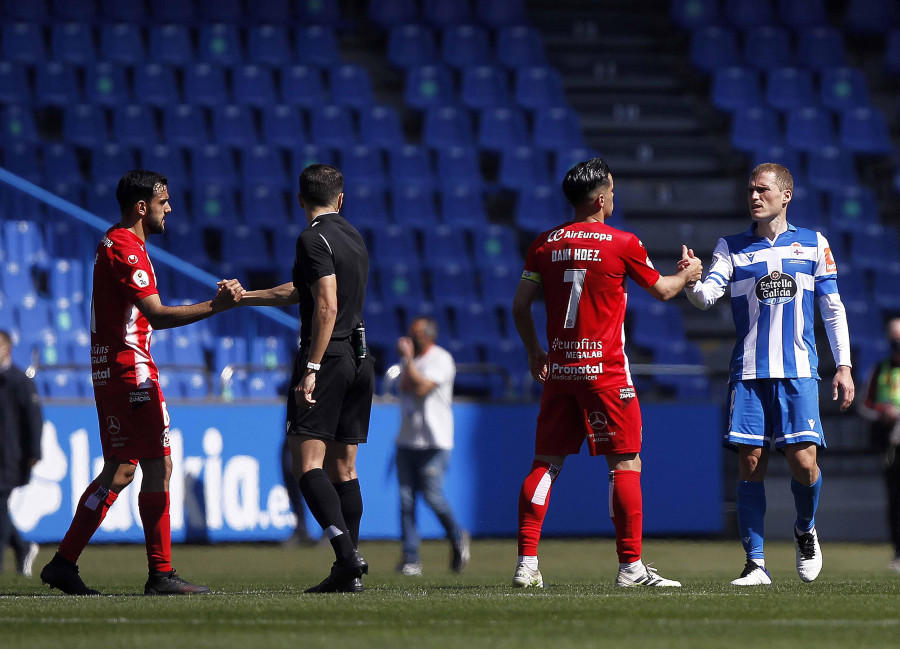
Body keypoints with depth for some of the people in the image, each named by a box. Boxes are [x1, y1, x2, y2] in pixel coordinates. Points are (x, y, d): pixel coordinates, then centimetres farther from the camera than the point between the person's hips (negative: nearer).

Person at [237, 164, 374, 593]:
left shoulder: (314, 239, -10)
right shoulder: (353, 237, 17)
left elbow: (326, 307, -20)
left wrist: (310, 369, -21)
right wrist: (244, 296, 35)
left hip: (327, 358, -8)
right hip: (359, 360, 8)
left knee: (307, 463, -10)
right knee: (342, 468, 10)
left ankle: (347, 553, -25)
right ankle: (349, 571, 6)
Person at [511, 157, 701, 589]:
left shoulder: (545, 244, 5)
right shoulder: (622, 244, -6)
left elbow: (520, 306, 8)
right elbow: (661, 291, 8)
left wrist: (534, 352, 22)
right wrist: (688, 274, 29)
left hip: (559, 370, 5)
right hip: (604, 369, -5)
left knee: (546, 463, 8)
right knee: (625, 464, 0)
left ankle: (526, 562, 2)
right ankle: (630, 566, -2)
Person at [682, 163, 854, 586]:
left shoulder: (814, 245, 9)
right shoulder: (732, 248, 8)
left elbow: (832, 308, 11)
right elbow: (707, 294, -7)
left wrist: (844, 365, 6)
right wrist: (691, 282, -29)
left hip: (798, 372, -1)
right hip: (749, 373, 1)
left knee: (803, 461, -11)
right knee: (750, 464, -5)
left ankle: (805, 530, 20)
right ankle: (755, 563, 1)